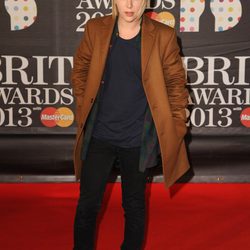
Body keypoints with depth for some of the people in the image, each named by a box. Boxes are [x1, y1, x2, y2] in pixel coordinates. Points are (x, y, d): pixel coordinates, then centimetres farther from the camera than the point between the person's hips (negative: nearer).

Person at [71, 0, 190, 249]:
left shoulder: (163, 36, -8)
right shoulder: (95, 29, -3)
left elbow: (175, 82, 0)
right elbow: (80, 70, 10)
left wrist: (175, 128, -2)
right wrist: (84, 108, 6)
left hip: (138, 140, -1)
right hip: (99, 136, 1)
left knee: (134, 205, 14)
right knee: (87, 203, 9)